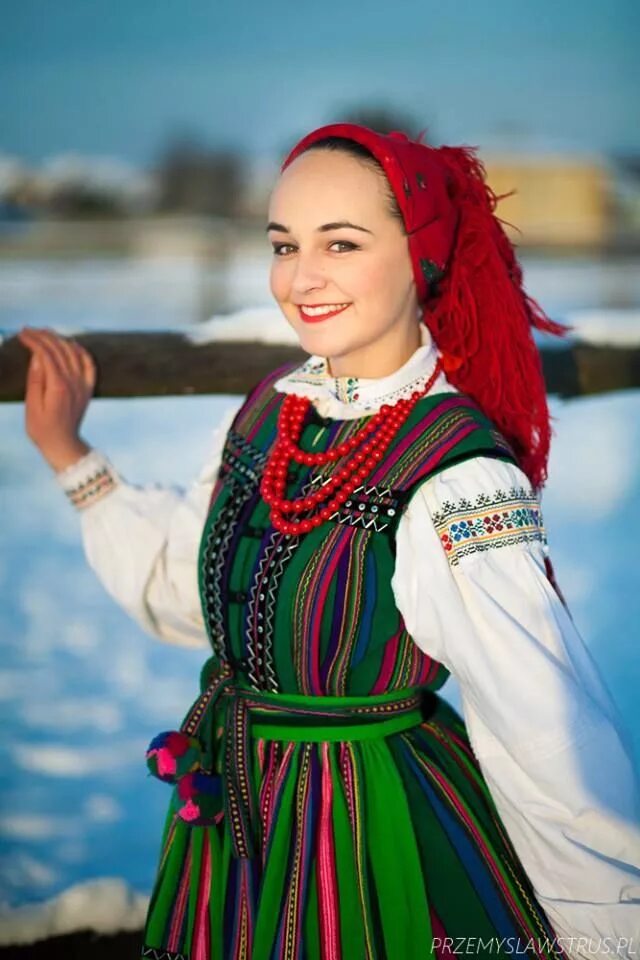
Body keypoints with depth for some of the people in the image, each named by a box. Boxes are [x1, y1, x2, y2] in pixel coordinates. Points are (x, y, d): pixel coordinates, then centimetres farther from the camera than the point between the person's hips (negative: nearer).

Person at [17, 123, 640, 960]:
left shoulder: (458, 481, -24)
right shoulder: (269, 411, -2)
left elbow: (562, 754, -28)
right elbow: (177, 585, 13)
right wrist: (66, 451, 11)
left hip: (380, 843, -7)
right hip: (233, 822, 7)